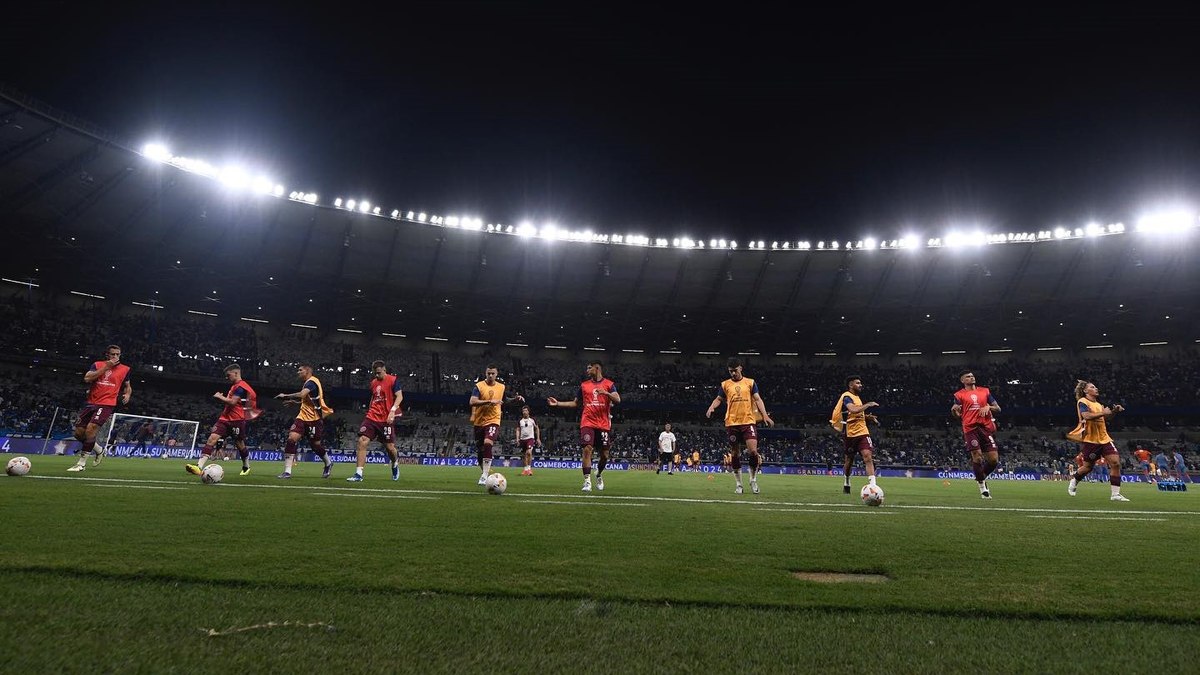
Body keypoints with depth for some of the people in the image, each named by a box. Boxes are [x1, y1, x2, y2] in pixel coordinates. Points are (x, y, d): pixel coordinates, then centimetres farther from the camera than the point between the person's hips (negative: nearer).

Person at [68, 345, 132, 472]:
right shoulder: (98, 365, 7)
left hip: (106, 404, -3)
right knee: (78, 433, 5)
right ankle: (100, 450, 30)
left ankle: (81, 463, -8)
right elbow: (87, 378, -11)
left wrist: (127, 394, 0)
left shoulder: (125, 369, 8)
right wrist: (105, 367, -13)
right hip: (91, 403, 3)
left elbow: (127, 386, 22)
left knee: (90, 429, -20)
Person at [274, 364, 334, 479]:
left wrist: (286, 396, -23)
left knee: (315, 444, 3)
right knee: (291, 438, -11)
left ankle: (328, 464, 32)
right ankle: (287, 471, -12)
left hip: (314, 419, -8)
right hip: (303, 417, 8)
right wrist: (295, 402, 14)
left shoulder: (311, 382, -14)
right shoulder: (307, 383, 15)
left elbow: (302, 394, -32)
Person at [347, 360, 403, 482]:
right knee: (362, 442, -12)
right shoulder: (372, 383, 14)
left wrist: (393, 410, -26)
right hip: (372, 417, 5)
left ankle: (395, 465, 34)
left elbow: (399, 396, -12)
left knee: (389, 447, 1)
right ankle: (358, 474, -10)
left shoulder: (393, 380, -4)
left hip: (386, 420, -5)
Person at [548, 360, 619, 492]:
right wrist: (558, 403, 12)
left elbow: (618, 399, -7)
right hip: (588, 423, 1)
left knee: (604, 454, 4)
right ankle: (587, 481, -11)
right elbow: (575, 403, 20)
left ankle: (599, 475, 32)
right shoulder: (584, 385, 13)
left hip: (604, 424, -1)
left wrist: (606, 393, -25)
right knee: (587, 449, -15)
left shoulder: (609, 384, 5)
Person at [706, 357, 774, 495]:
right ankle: (738, 484, 16)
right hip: (732, 423, 1)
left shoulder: (750, 383, 8)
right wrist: (711, 409, -6)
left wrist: (765, 415, -9)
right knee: (735, 454, 5)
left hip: (748, 422, -1)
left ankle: (753, 480, 8)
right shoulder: (725, 384, 10)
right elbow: (718, 399, 15)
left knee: (753, 451, -13)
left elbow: (758, 399, 4)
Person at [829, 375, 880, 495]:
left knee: (867, 456, -13)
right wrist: (868, 404, -19)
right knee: (849, 460, 9)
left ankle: (872, 485, -20)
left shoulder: (856, 397, 16)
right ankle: (846, 483, 29)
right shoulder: (847, 396, -11)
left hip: (862, 432, 6)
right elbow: (853, 410, -30)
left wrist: (868, 416, 11)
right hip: (850, 434, -6)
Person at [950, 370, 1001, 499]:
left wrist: (988, 407, -4)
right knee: (977, 457, -11)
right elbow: (957, 414, 5)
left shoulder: (985, 391, 16)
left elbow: (998, 408, 17)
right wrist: (954, 410, -18)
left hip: (986, 427, 3)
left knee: (994, 459, -4)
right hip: (970, 428, -3)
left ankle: (982, 477, 24)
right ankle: (982, 486, 5)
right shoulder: (959, 395, 9)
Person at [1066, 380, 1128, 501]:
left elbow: (1105, 417, 19)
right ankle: (1073, 483, 30)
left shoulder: (1097, 404, 16)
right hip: (1090, 440, -7)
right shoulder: (1082, 402, -8)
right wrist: (1103, 413, -22)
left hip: (1104, 438, 7)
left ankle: (1115, 494, -2)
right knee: (1088, 466, 2)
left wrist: (1114, 411, 3)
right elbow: (1086, 416, -24)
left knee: (1116, 463, -6)